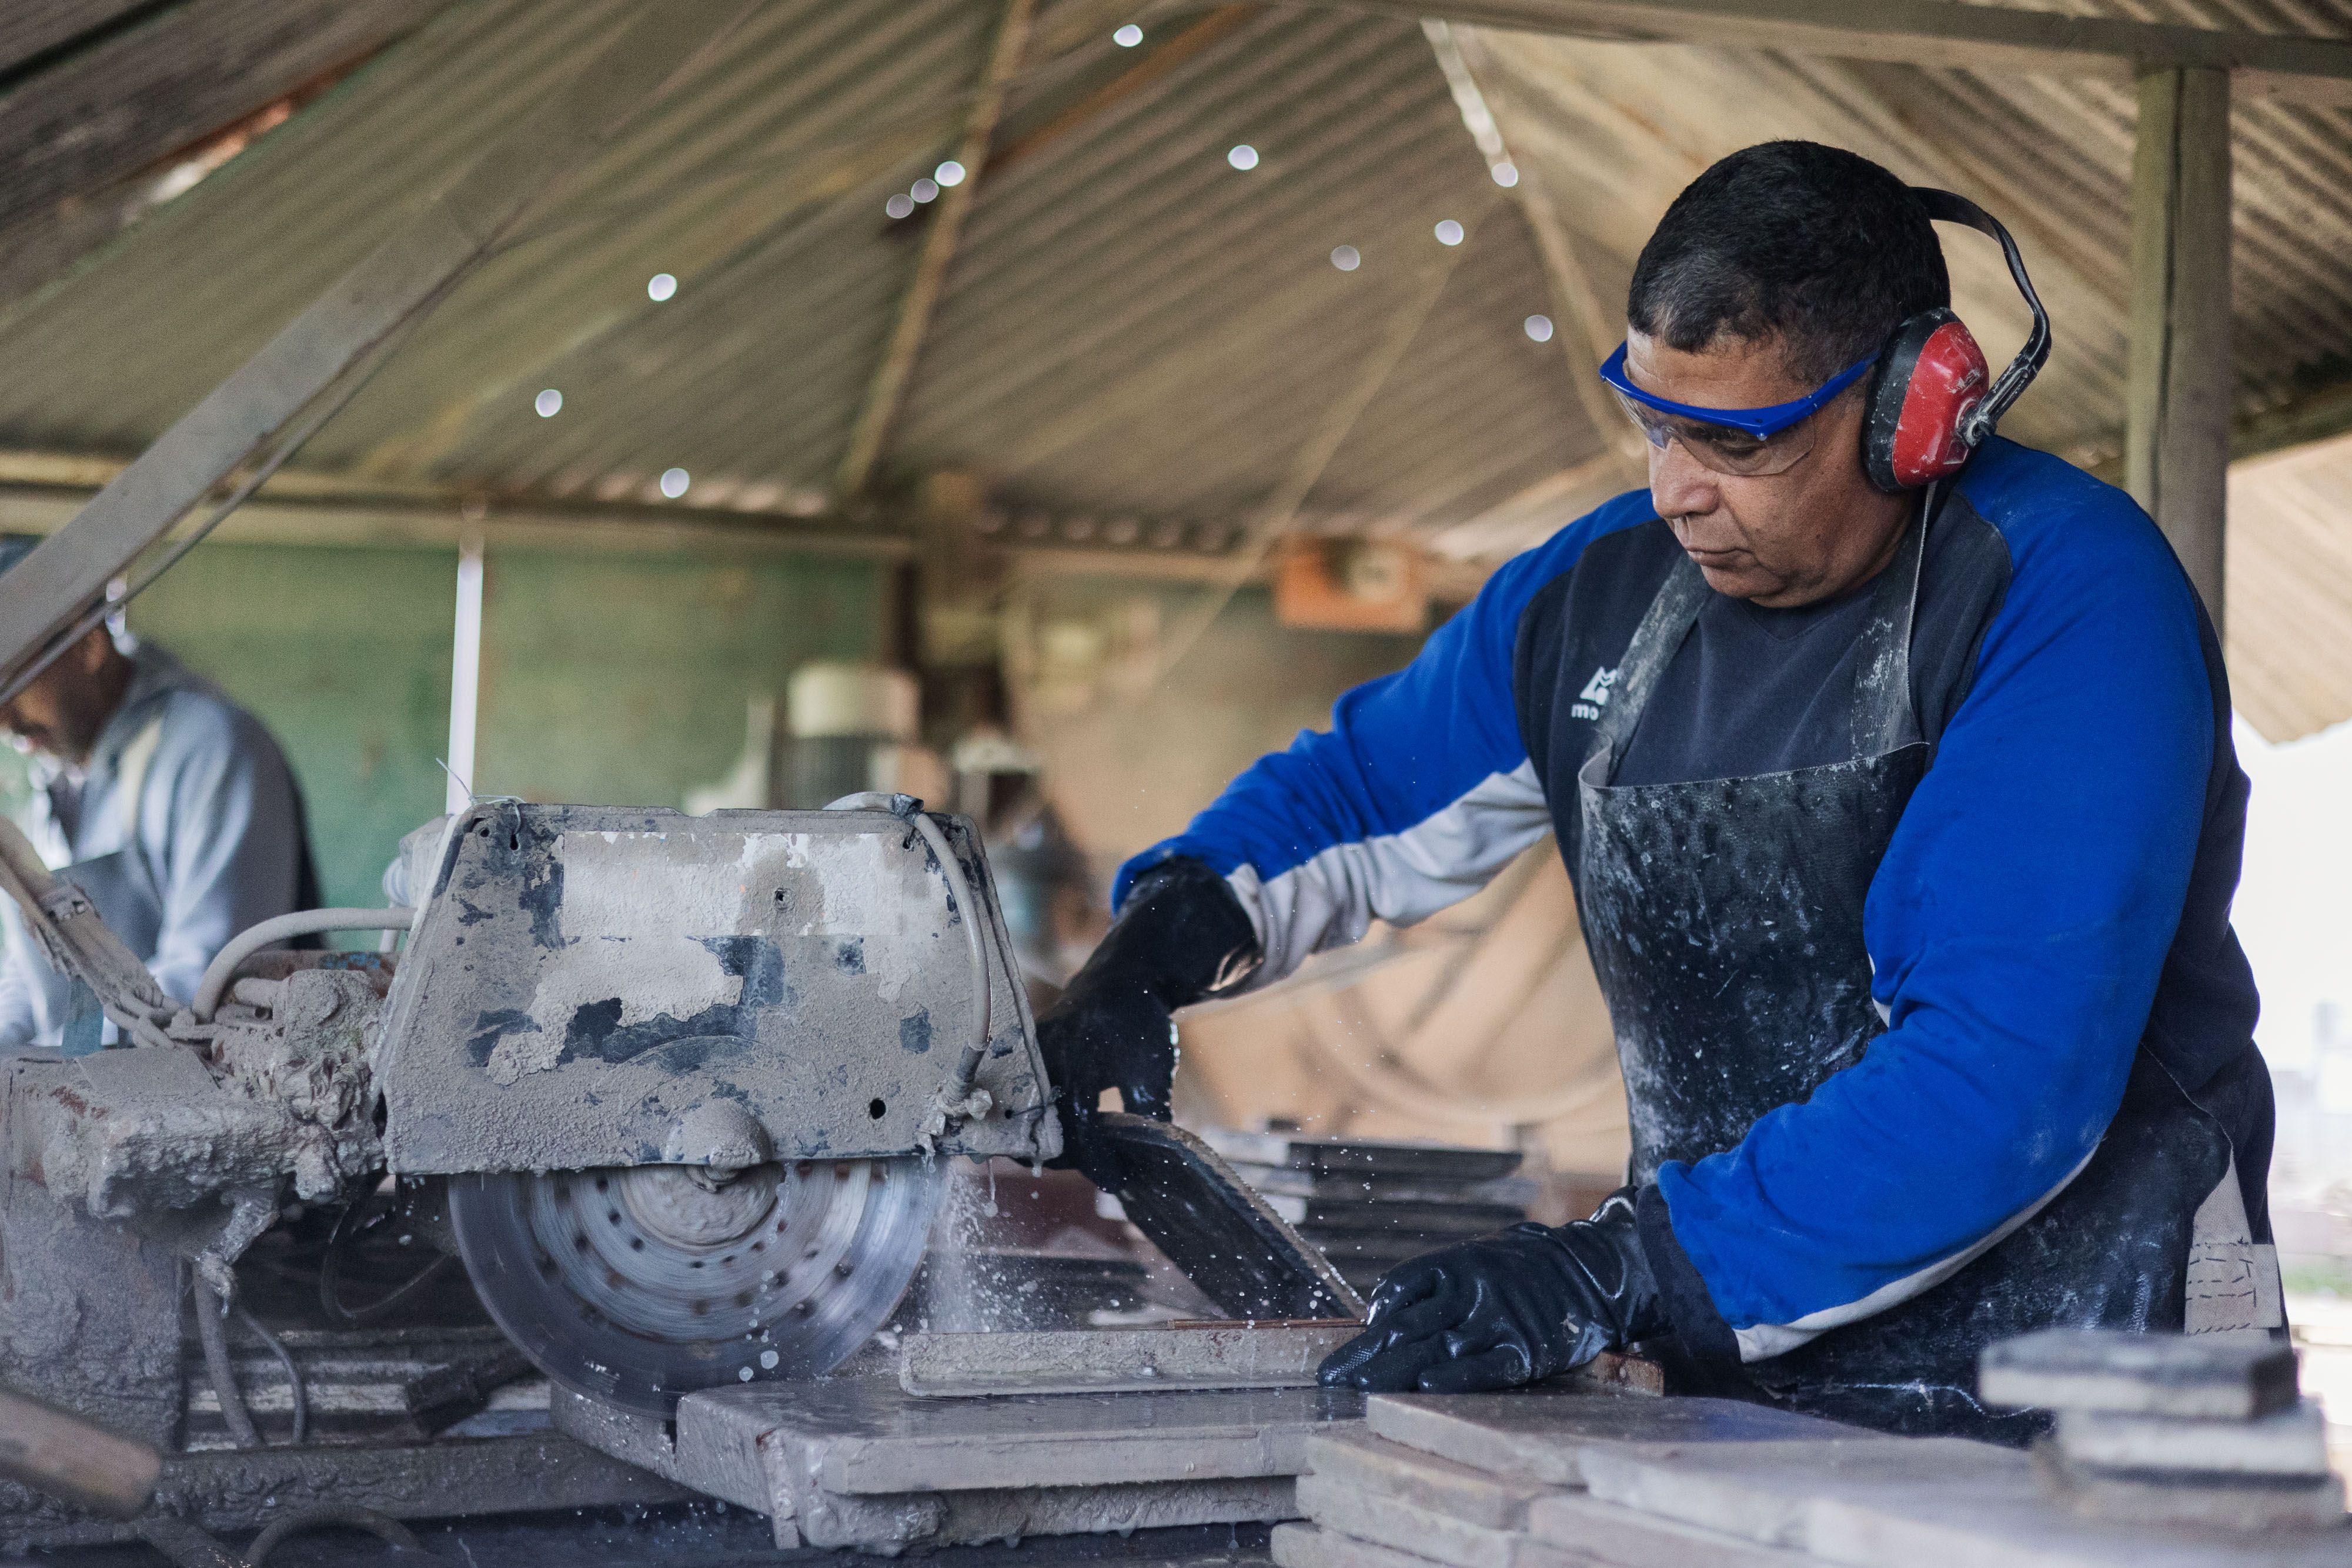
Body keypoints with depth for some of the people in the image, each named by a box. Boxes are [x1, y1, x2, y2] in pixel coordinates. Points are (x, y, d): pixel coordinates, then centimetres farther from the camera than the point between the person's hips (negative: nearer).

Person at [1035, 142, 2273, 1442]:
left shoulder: (2070, 599, -14)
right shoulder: (1602, 590, 6)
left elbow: (2011, 1069, -23)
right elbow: (1358, 780, 22)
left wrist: (1623, 1273, -25)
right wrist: (1162, 942, 2)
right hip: (1741, 1385, 5)